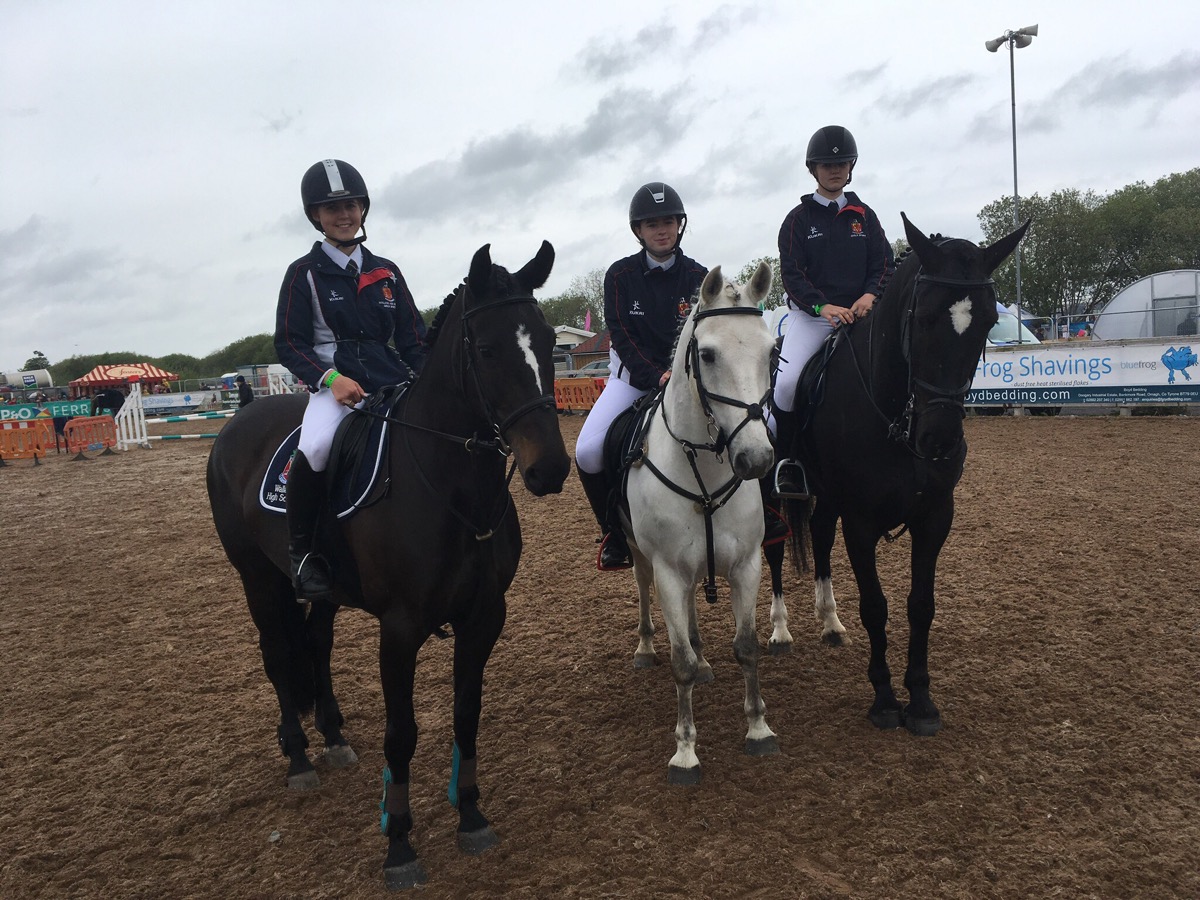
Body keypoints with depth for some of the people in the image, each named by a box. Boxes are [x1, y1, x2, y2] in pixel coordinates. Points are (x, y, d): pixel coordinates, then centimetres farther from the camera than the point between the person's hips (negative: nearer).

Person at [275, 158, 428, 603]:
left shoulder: (386, 272, 15)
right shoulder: (304, 273, 5)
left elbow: (413, 339, 14)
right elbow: (289, 344, 1)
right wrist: (330, 377, -17)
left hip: (393, 384, 5)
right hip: (335, 385, -4)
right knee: (316, 448, -35)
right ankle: (301, 551, -15)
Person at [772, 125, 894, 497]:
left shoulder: (864, 216, 15)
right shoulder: (799, 218, 7)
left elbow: (884, 264, 9)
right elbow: (791, 273, -4)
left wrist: (870, 295, -14)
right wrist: (823, 306, -21)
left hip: (860, 314, 3)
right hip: (810, 314, -3)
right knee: (787, 382, -25)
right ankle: (788, 457, -7)